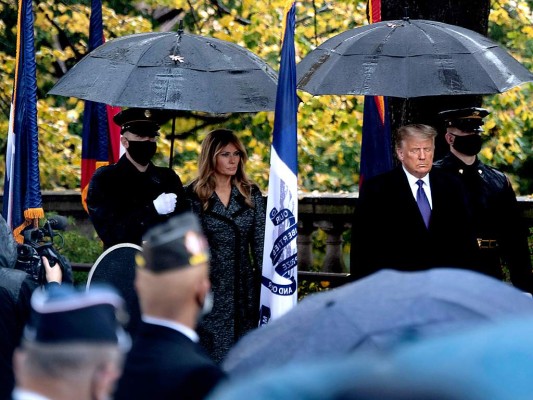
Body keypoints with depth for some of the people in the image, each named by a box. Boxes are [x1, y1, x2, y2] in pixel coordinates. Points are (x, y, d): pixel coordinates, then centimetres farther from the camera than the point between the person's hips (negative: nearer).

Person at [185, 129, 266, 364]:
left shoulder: (251, 194, 8)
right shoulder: (193, 196, -1)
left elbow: (260, 244, 8)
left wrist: (266, 286, 4)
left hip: (244, 289, 3)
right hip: (209, 289, -3)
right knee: (211, 359, -2)